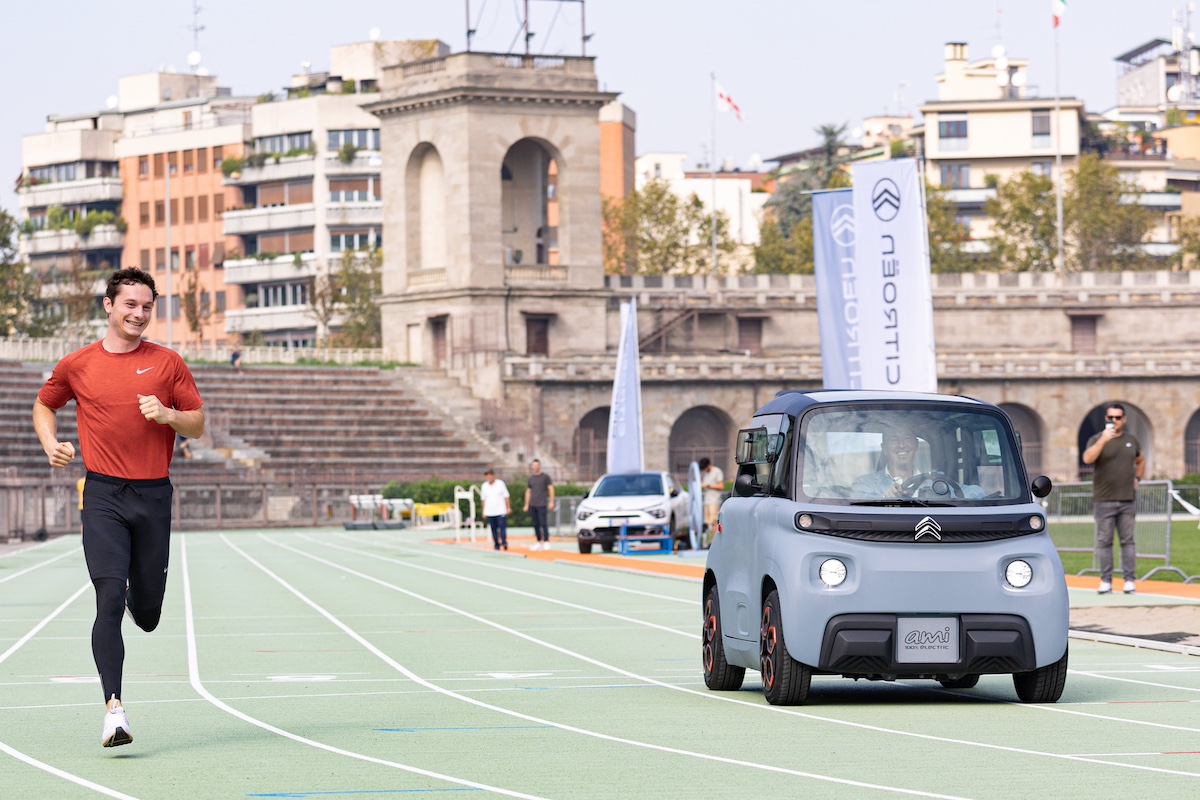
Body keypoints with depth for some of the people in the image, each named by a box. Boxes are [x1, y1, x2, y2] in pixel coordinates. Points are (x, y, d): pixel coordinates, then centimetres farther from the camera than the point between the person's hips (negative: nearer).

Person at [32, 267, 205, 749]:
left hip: (153, 494, 1)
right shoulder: (76, 366, 6)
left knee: (147, 614, 7)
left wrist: (168, 415, -11)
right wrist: (51, 443, 4)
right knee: (109, 600, -15)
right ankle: (114, 709, -17)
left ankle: (138, 597, 46)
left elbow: (198, 425, 9)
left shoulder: (167, 364, 6)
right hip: (103, 495, -1)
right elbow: (44, 406, 23)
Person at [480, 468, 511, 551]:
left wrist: (508, 507, 0)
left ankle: (504, 543, -14)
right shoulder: (484, 486, 8)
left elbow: (506, 496, 4)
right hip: (490, 512, 3)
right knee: (493, 529, 3)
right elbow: (483, 499, 13)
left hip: (501, 511, -3)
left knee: (502, 527, -13)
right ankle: (496, 545, 7)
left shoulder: (500, 483, 2)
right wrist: (484, 511, 10)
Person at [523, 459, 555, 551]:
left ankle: (546, 542, -10)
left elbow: (551, 489, 0)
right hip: (532, 505, 5)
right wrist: (526, 505, 15)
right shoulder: (531, 478, 15)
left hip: (541, 504, -5)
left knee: (543, 524, -11)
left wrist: (551, 502, -8)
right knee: (536, 524, 5)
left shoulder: (545, 477, 2)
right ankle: (538, 543, 9)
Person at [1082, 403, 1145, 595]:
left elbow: (1140, 461, 29)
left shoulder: (1132, 441, 12)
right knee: (1104, 542, 0)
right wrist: (1103, 440, -26)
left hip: (1128, 500, 2)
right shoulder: (1097, 440, 1)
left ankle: (1130, 580, 5)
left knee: (1128, 541, 2)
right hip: (1104, 500, -2)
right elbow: (1087, 459, -18)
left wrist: (1137, 478, 13)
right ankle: (1105, 581, 4)